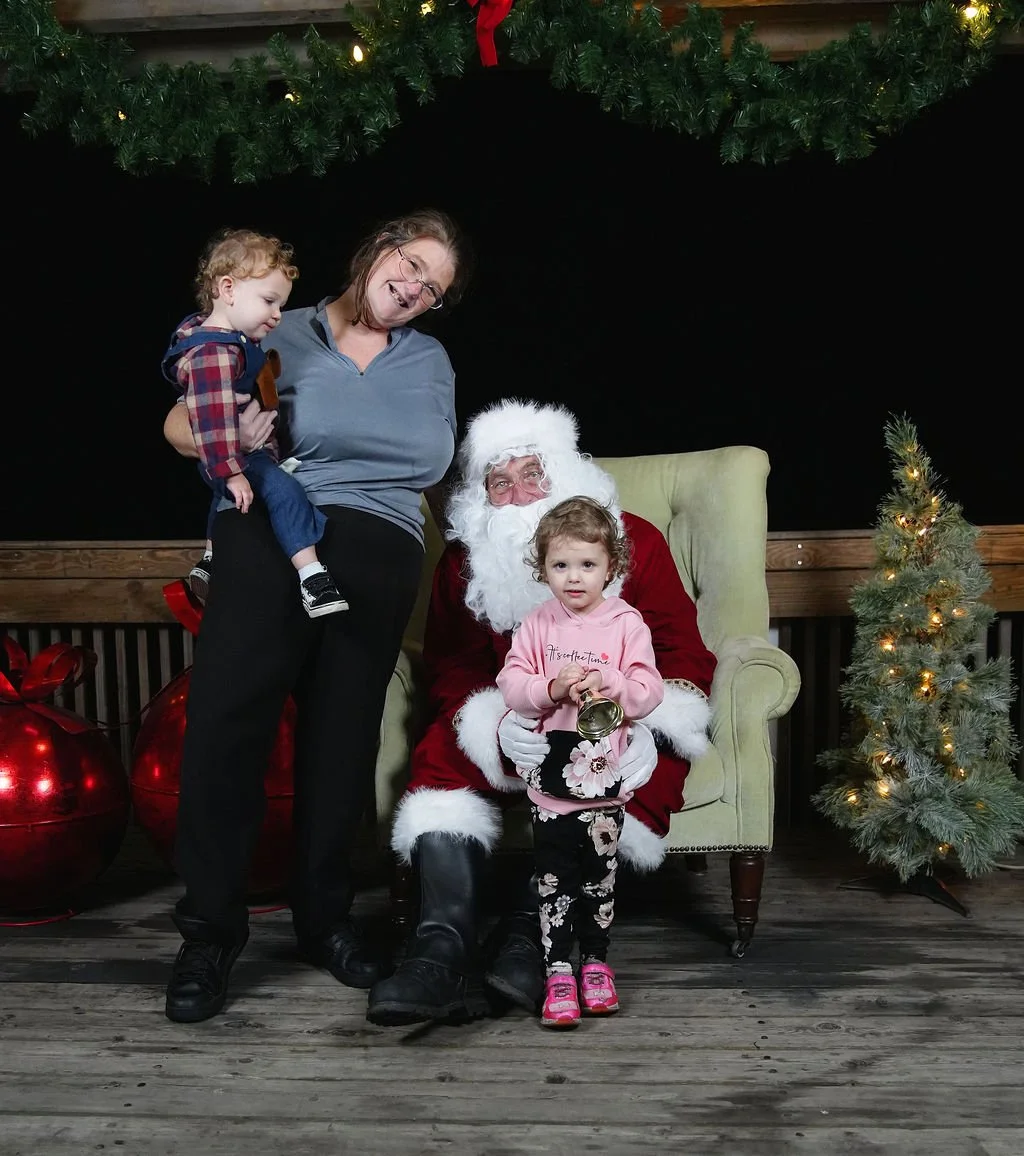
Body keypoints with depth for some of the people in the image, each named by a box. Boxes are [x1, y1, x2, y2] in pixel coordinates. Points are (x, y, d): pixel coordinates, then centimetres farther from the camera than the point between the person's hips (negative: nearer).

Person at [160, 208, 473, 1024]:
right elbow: (179, 425, 6)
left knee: (343, 737, 7)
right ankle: (212, 926, 1)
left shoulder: (431, 360, 22)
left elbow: (432, 468, 19)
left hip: (379, 556, 3)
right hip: (269, 535, -3)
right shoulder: (281, 335, 10)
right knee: (225, 716, -15)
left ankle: (324, 917, 23)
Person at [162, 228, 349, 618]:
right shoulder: (214, 354, -27)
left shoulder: (232, 339, 8)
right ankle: (312, 578, -32)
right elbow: (213, 417, -34)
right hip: (237, 457, -11)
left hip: (252, 451, 12)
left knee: (226, 500, 32)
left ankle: (209, 562, 51)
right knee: (284, 490, -26)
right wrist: (229, 472, -35)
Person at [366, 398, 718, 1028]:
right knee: (444, 754, -26)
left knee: (650, 764, -33)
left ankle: (528, 932, -38)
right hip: (516, 727, 2)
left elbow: (684, 650, -4)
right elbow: (450, 667, 0)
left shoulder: (634, 541, 0)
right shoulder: (464, 561, 5)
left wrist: (644, 727, -24)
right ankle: (444, 952, -38)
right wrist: (498, 726, -23)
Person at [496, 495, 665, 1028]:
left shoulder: (627, 624, -3)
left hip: (604, 776, 0)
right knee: (553, 878, 5)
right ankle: (557, 971, 16)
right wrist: (552, 689, -22)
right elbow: (510, 684, -5)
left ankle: (595, 961, 31)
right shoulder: (536, 626, 0)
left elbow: (649, 691, -6)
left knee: (600, 876, 13)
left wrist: (609, 684, -24)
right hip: (549, 777, 0)